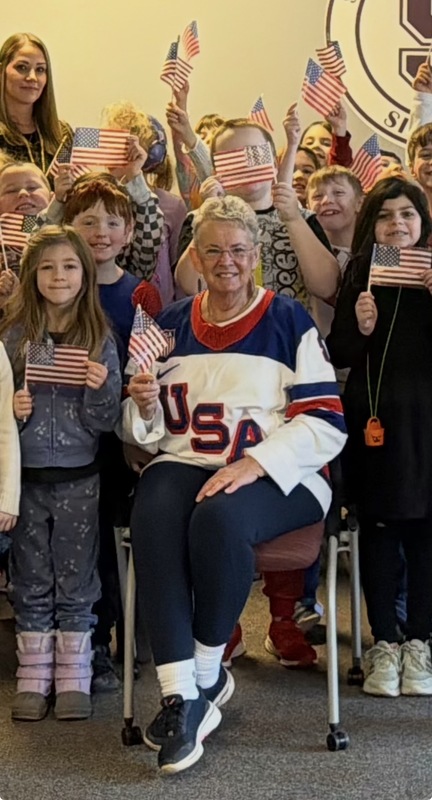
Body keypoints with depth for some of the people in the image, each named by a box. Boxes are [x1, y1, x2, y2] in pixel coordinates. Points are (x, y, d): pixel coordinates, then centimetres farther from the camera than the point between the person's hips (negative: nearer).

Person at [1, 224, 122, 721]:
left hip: (79, 478, -1)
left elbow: (105, 422, -2)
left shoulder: (100, 339, -2)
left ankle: (73, 676, 18)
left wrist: (101, 389, -21)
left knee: (76, 580, 8)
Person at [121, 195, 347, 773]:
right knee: (153, 520, -32)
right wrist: (144, 404, -5)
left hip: (277, 474, -3)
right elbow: (151, 431, 19)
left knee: (219, 520, -36)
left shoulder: (289, 321, 4)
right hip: (184, 462, 3)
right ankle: (182, 697, -28)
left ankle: (206, 675, -13)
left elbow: (326, 421, -3)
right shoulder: (171, 324, 16)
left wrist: (255, 462, -17)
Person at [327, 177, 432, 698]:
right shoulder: (360, 273, 6)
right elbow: (338, 354, 6)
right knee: (378, 528, 4)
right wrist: (360, 329, -13)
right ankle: (383, 643, 13)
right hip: (372, 419, 1)